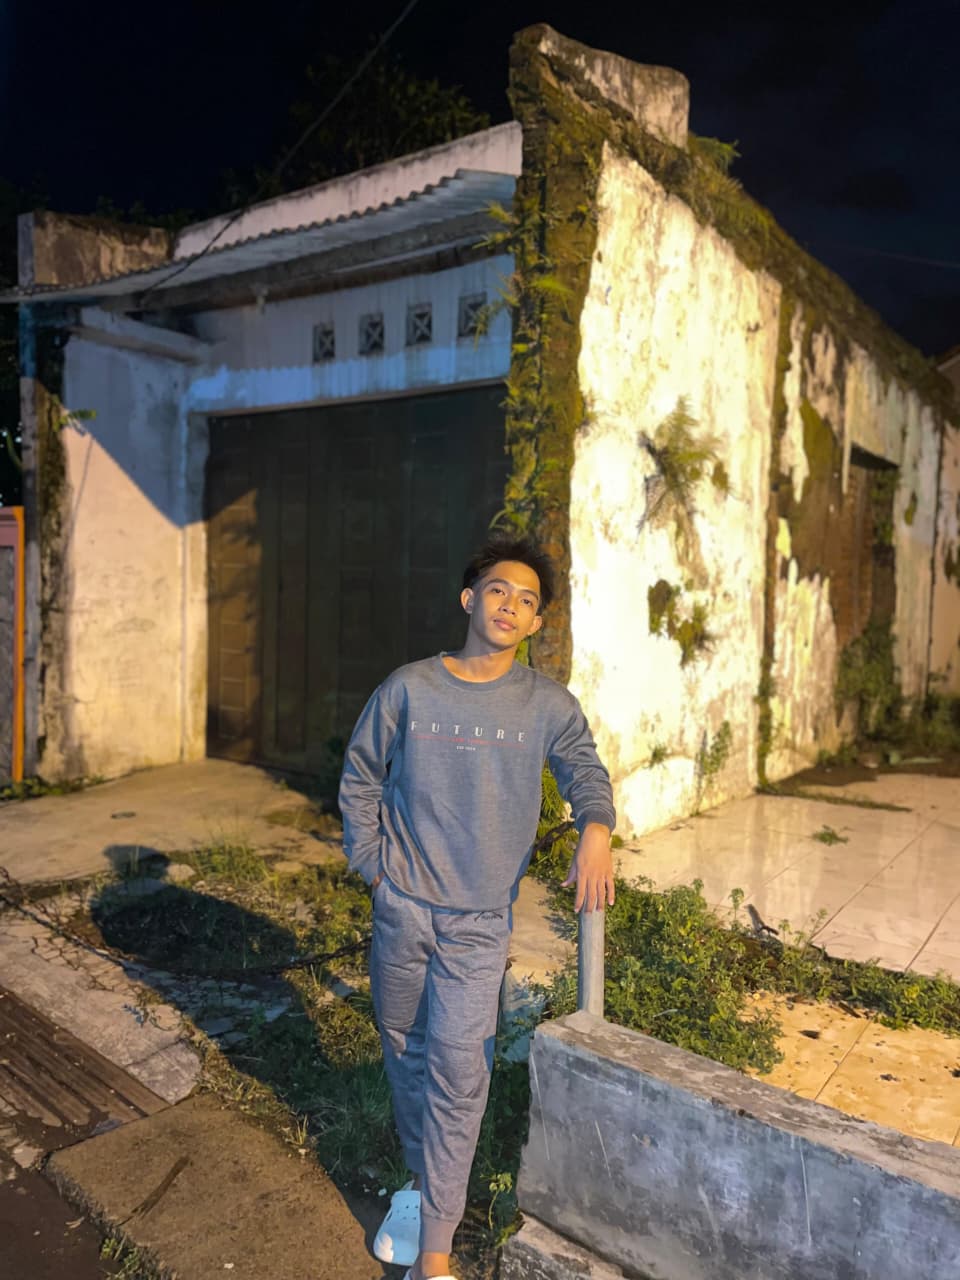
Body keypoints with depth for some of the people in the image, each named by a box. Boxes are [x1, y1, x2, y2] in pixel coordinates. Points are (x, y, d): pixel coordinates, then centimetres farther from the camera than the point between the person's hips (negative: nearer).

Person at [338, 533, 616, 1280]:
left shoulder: (548, 706, -6)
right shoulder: (408, 689, -6)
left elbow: (584, 770, 5)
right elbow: (360, 780, 5)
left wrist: (596, 828, -16)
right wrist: (373, 864, 0)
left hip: (480, 919, -1)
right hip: (403, 908, 2)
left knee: (459, 1069, -3)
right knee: (406, 1051, 16)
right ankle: (423, 1181, 41)